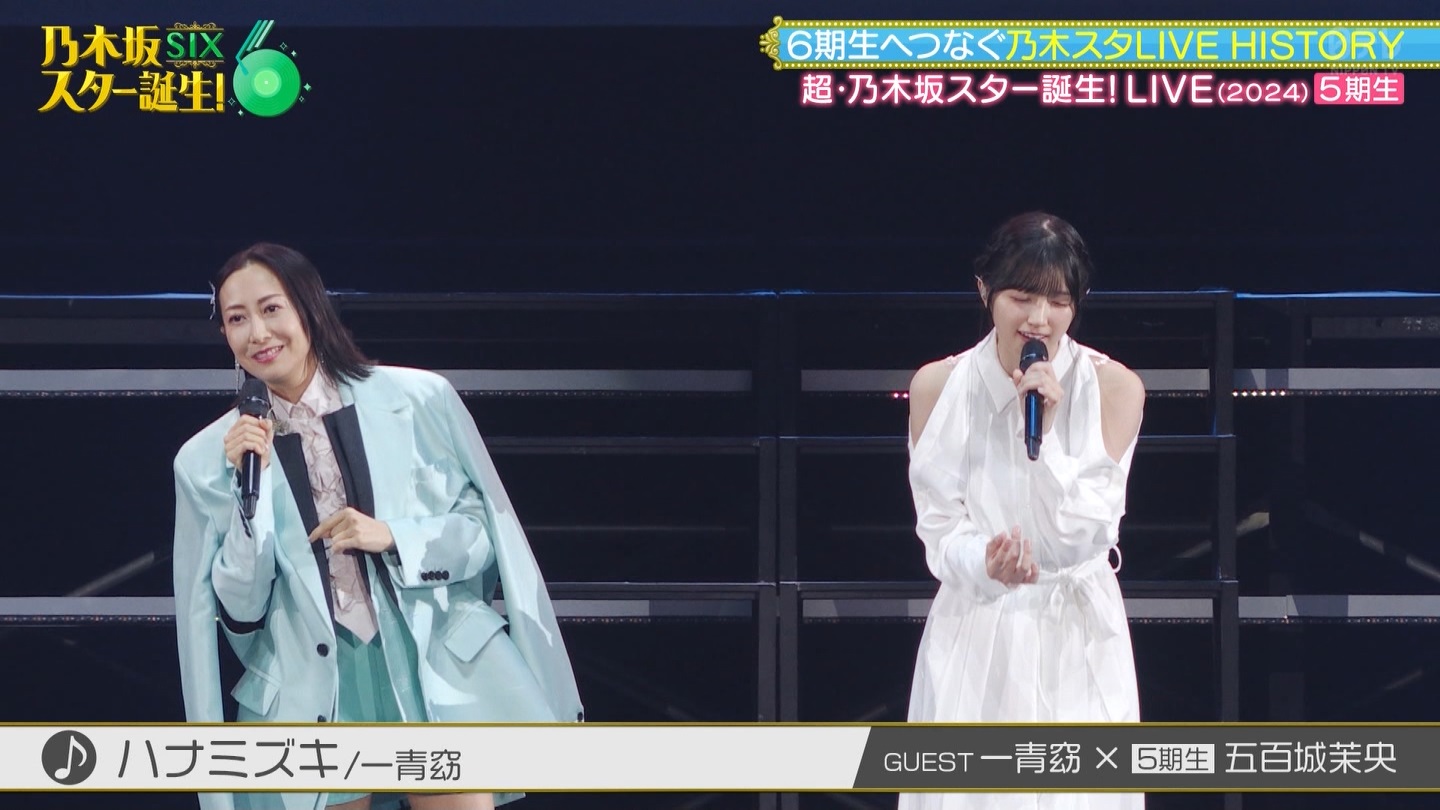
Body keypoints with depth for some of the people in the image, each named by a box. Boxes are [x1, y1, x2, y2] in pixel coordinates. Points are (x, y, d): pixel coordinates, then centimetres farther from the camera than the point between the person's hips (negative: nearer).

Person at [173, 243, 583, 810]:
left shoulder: (419, 400, 0)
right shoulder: (208, 459, 2)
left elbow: (489, 530, 5)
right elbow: (240, 612, 0)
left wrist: (395, 538, -12)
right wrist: (249, 487, -11)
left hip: (437, 679, -1)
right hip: (313, 699, 1)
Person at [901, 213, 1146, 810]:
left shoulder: (1114, 388, -6)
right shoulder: (938, 386, -4)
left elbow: (1086, 534, -9)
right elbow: (941, 531, -3)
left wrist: (1044, 433, -21)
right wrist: (987, 565, -25)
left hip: (1076, 638, -1)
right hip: (974, 637, 1)